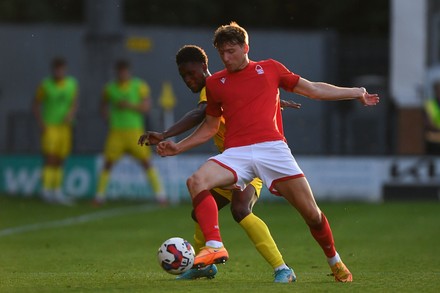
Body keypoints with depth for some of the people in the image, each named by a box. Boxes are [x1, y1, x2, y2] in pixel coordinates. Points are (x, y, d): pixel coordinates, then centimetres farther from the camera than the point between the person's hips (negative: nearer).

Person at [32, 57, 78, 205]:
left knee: (59, 161, 7)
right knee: (49, 158, -14)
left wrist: (70, 115, -19)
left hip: (64, 127, 4)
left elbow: (74, 104, 2)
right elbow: (36, 105, -1)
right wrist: (41, 122, -13)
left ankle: (57, 193, 12)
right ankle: (46, 191, -16)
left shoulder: (72, 84, 3)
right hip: (49, 127, -4)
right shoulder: (45, 85, -7)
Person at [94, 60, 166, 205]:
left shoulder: (140, 86, 0)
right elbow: (103, 104, 24)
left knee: (146, 162, -5)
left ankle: (159, 193, 2)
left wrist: (130, 105, -17)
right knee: (108, 162, -2)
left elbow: (146, 106, -4)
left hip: (135, 130, -2)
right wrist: (106, 114, 4)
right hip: (116, 132, 2)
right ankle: (100, 195, 8)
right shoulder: (110, 88, 7)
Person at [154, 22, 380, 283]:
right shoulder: (215, 83, 17)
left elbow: (313, 89, 21)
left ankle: (335, 262, 23)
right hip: (237, 154, 1)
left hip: (273, 148, -1)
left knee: (311, 213, -3)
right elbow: (210, 126, 27)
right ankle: (215, 247, -35)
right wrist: (178, 147, 18)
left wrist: (356, 93, 22)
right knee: (197, 181, -29)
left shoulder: (270, 68, 14)